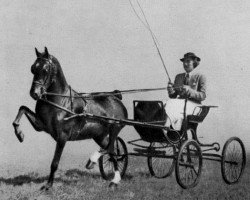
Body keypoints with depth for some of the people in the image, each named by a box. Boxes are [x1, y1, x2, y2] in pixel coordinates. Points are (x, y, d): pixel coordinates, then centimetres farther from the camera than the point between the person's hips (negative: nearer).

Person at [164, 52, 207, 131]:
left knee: (172, 105, -33)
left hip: (193, 105, -5)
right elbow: (173, 96, 16)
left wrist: (189, 90, -19)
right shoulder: (178, 77, 20)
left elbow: (203, 96, -4)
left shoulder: (200, 77, 5)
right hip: (180, 103, 5)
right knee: (169, 102, -30)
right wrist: (171, 91, -8)